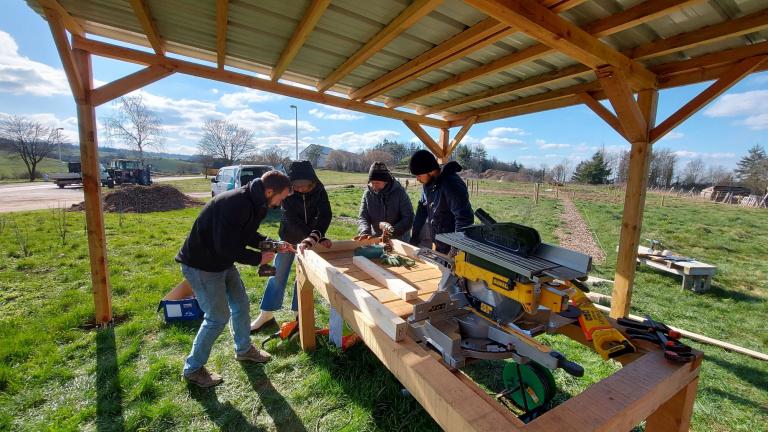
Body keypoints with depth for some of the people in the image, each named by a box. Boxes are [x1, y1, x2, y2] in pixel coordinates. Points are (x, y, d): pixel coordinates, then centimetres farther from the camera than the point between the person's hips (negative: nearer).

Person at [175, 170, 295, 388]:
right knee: (217, 317, 0)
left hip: (222, 262, 9)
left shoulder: (254, 203, -2)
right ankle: (193, 369, 23)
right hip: (201, 265, -9)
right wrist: (258, 258, -19)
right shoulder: (235, 204, -33)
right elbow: (226, 246, -31)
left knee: (241, 304, 16)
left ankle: (244, 349, 37)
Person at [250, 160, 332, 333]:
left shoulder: (319, 189, -18)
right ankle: (266, 315, 21)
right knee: (278, 275, 6)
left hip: (309, 237, 1)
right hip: (289, 237, -1)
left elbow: (325, 215, -26)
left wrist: (314, 236, -44)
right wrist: (319, 238, -39)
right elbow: (292, 219, -29)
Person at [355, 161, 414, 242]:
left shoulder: (399, 192, -13)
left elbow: (408, 219, -16)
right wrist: (364, 232, -31)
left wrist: (391, 233, -29)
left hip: (399, 239, -1)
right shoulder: (368, 194, -6)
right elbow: (362, 217, -10)